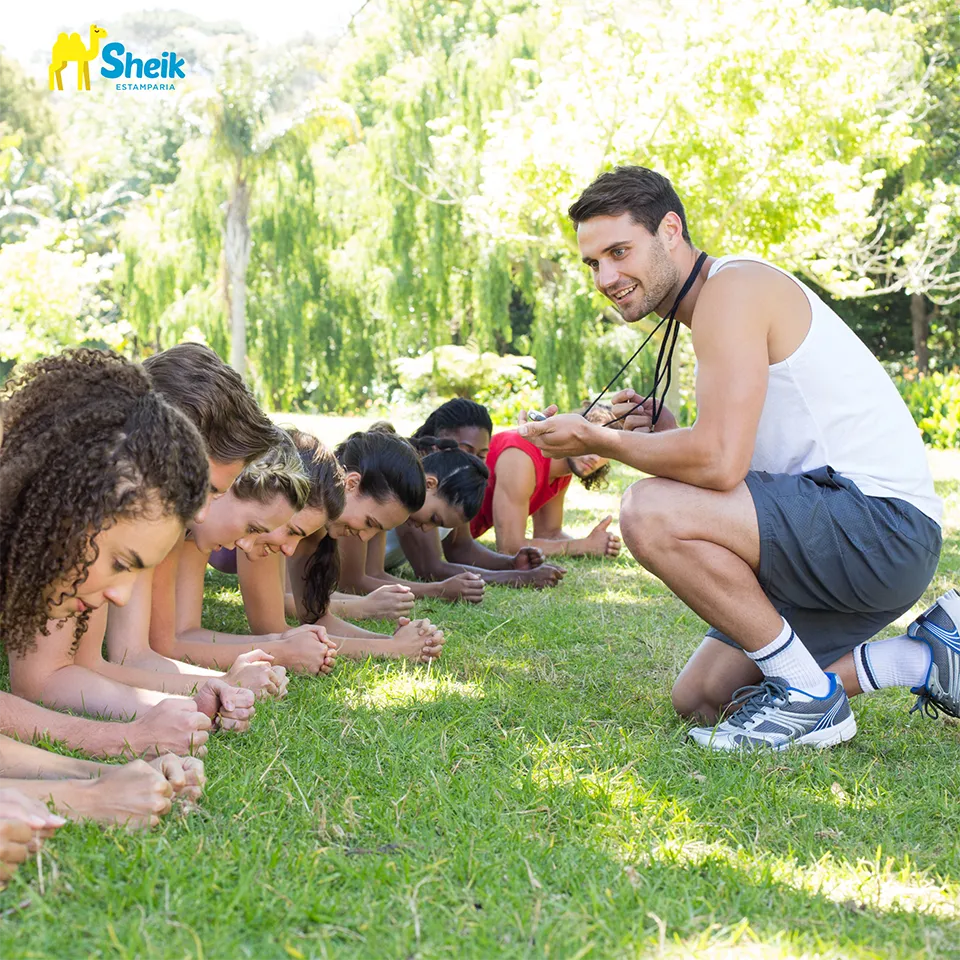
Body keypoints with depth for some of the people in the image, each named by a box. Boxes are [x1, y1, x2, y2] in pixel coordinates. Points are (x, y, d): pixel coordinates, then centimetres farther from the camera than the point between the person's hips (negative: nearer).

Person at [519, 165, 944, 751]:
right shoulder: (720, 307, 19)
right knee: (700, 698, 12)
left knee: (651, 512, -25)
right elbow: (745, 465, 19)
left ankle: (809, 699, -11)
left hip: (881, 522, -10)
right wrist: (668, 435, 3)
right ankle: (923, 659, 13)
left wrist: (599, 442, -11)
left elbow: (721, 463, -25)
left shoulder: (733, 287, -13)